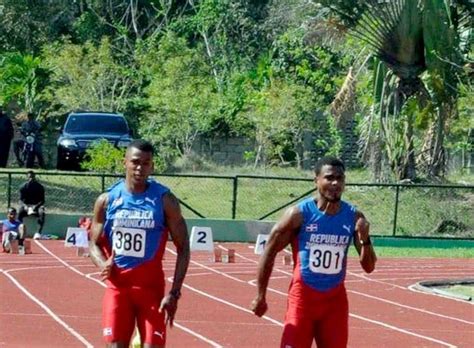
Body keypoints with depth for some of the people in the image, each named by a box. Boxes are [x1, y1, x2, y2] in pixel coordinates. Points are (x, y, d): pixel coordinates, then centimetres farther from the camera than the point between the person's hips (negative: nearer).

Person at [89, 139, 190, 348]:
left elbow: (183, 247, -2)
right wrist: (102, 264, -16)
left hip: (151, 287, -2)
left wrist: (174, 293, -11)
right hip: (117, 285, 2)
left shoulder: (164, 200, -4)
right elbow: (94, 243, 8)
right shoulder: (107, 200, 1)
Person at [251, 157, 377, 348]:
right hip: (303, 296, -4)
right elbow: (270, 251, -4)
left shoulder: (354, 217, -2)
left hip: (335, 299, 4)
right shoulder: (299, 214, -12)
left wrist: (365, 239, -19)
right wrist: (260, 296, -3)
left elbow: (369, 267, 1)